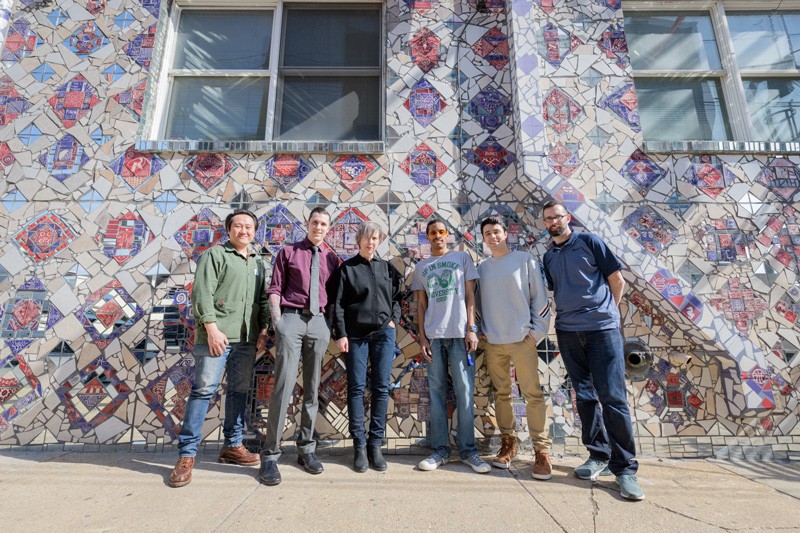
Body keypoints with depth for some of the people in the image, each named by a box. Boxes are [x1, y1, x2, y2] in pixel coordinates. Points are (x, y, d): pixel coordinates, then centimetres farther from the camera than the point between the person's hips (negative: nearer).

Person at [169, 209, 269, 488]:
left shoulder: (258, 263, 18)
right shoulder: (215, 254, 2)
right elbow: (202, 293, -8)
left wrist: (263, 329, 8)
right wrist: (212, 327, -16)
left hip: (247, 339, 6)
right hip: (216, 336, -5)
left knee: (240, 391, 10)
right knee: (203, 390, -3)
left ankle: (232, 446, 23)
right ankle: (187, 454, 9)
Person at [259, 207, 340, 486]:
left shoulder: (332, 259, 13)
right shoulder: (288, 252, 8)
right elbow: (274, 289, 4)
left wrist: (333, 326, 4)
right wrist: (277, 320, -7)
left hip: (319, 322, 3)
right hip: (291, 318, -2)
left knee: (312, 389, 9)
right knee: (284, 386, -6)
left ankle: (306, 448, 23)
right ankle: (270, 454, 7)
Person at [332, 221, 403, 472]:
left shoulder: (387, 268, 11)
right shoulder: (347, 268, 4)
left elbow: (397, 297, 17)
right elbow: (338, 303, 0)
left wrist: (394, 319, 1)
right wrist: (341, 334, -6)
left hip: (383, 333, 2)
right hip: (356, 335, -2)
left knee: (381, 388, 3)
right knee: (356, 388, 1)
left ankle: (375, 444, 13)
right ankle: (359, 446, 11)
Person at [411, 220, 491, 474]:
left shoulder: (462, 258, 10)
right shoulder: (421, 267, 15)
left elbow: (470, 295, 5)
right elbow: (421, 304, 12)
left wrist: (471, 329, -5)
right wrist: (422, 337, 4)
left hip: (459, 334, -2)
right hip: (433, 336, 2)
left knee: (464, 392, 0)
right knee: (437, 392, 5)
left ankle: (468, 450, 12)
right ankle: (440, 449, 15)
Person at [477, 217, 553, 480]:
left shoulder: (526, 260, 1)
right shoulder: (481, 267, 10)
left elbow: (540, 297, -1)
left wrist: (536, 331, -6)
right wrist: (481, 330, 9)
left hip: (522, 339, -3)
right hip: (492, 342, 4)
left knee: (533, 394, -2)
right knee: (501, 394, 11)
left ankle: (542, 449, 9)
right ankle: (508, 443, 24)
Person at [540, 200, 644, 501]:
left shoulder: (588, 242, 1)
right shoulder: (548, 257, 14)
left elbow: (617, 279, 2)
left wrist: (606, 313, 7)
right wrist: (566, 318, 10)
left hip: (602, 329, -4)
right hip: (568, 333, 4)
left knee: (613, 397, -5)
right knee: (585, 396, 10)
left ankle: (625, 467, 5)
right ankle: (598, 455, 23)